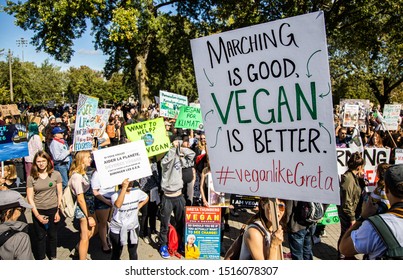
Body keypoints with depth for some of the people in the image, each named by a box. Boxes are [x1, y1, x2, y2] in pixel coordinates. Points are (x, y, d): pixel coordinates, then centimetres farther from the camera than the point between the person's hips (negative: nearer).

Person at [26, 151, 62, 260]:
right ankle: (41, 258, 30)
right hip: (38, 211, 0)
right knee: (40, 236, 11)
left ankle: (53, 256, 36)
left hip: (53, 210, 1)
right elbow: (30, 197, -5)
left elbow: (59, 194, 0)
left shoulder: (56, 175, -5)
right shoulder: (31, 177, -5)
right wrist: (37, 215, -10)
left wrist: (58, 211, -4)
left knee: (52, 235, 16)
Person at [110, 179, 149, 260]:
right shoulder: (115, 195, -21)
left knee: (133, 252, 18)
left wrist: (138, 208, 0)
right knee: (116, 253, 14)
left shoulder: (137, 192, -8)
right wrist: (124, 188, -46)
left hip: (133, 228, 3)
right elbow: (118, 205, -44)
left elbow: (146, 198, 12)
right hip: (118, 230, -3)